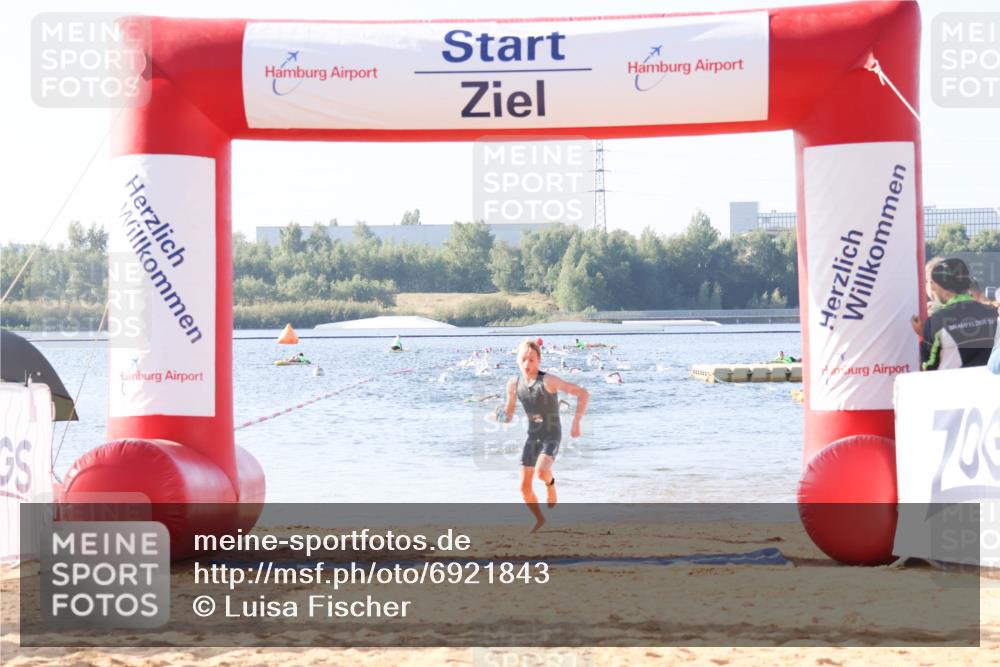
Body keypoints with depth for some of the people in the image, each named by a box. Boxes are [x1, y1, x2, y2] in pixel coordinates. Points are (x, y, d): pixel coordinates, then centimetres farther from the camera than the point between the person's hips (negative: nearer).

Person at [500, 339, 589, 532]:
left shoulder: (548, 381, -20)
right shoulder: (514, 384, -5)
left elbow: (583, 393, -18)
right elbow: (509, 413, 9)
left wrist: (576, 423, -19)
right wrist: (503, 418, -16)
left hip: (552, 436, -5)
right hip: (532, 437, 5)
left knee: (541, 472, -31)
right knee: (524, 487, 3)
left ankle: (550, 482, 7)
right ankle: (539, 519, 30)